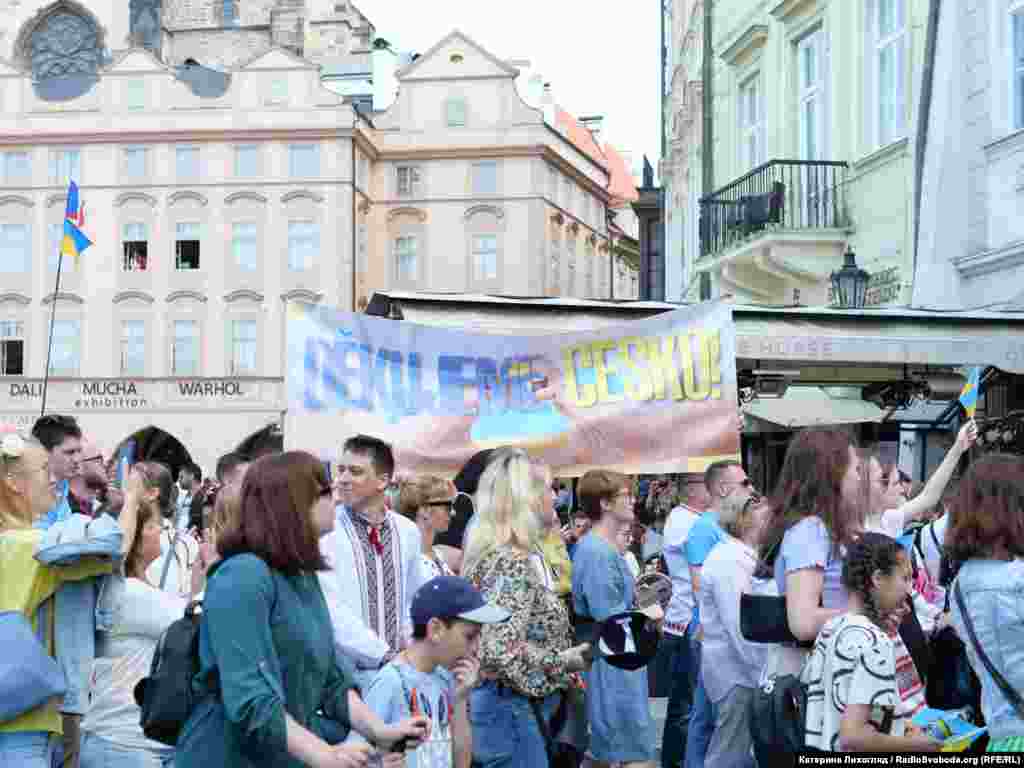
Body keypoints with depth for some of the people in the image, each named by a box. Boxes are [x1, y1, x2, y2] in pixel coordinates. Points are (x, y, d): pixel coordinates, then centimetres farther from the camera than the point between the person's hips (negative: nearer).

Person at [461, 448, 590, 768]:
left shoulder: (486, 551, 10)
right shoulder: (512, 562, -20)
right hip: (509, 708, -10)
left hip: (488, 699, 10)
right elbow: (503, 650, -28)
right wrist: (563, 660, -17)